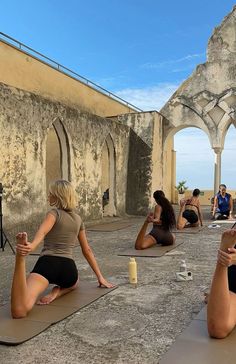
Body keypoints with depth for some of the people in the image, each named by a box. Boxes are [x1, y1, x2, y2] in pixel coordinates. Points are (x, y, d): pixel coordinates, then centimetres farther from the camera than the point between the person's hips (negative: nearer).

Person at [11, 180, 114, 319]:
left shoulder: (55, 213, 5)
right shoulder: (78, 219, 21)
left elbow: (42, 231, -20)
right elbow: (87, 250, 25)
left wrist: (31, 246, -40)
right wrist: (100, 277, 31)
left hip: (48, 262, -5)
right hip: (68, 268, 5)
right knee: (73, 282, 44)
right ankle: (58, 291, 8)